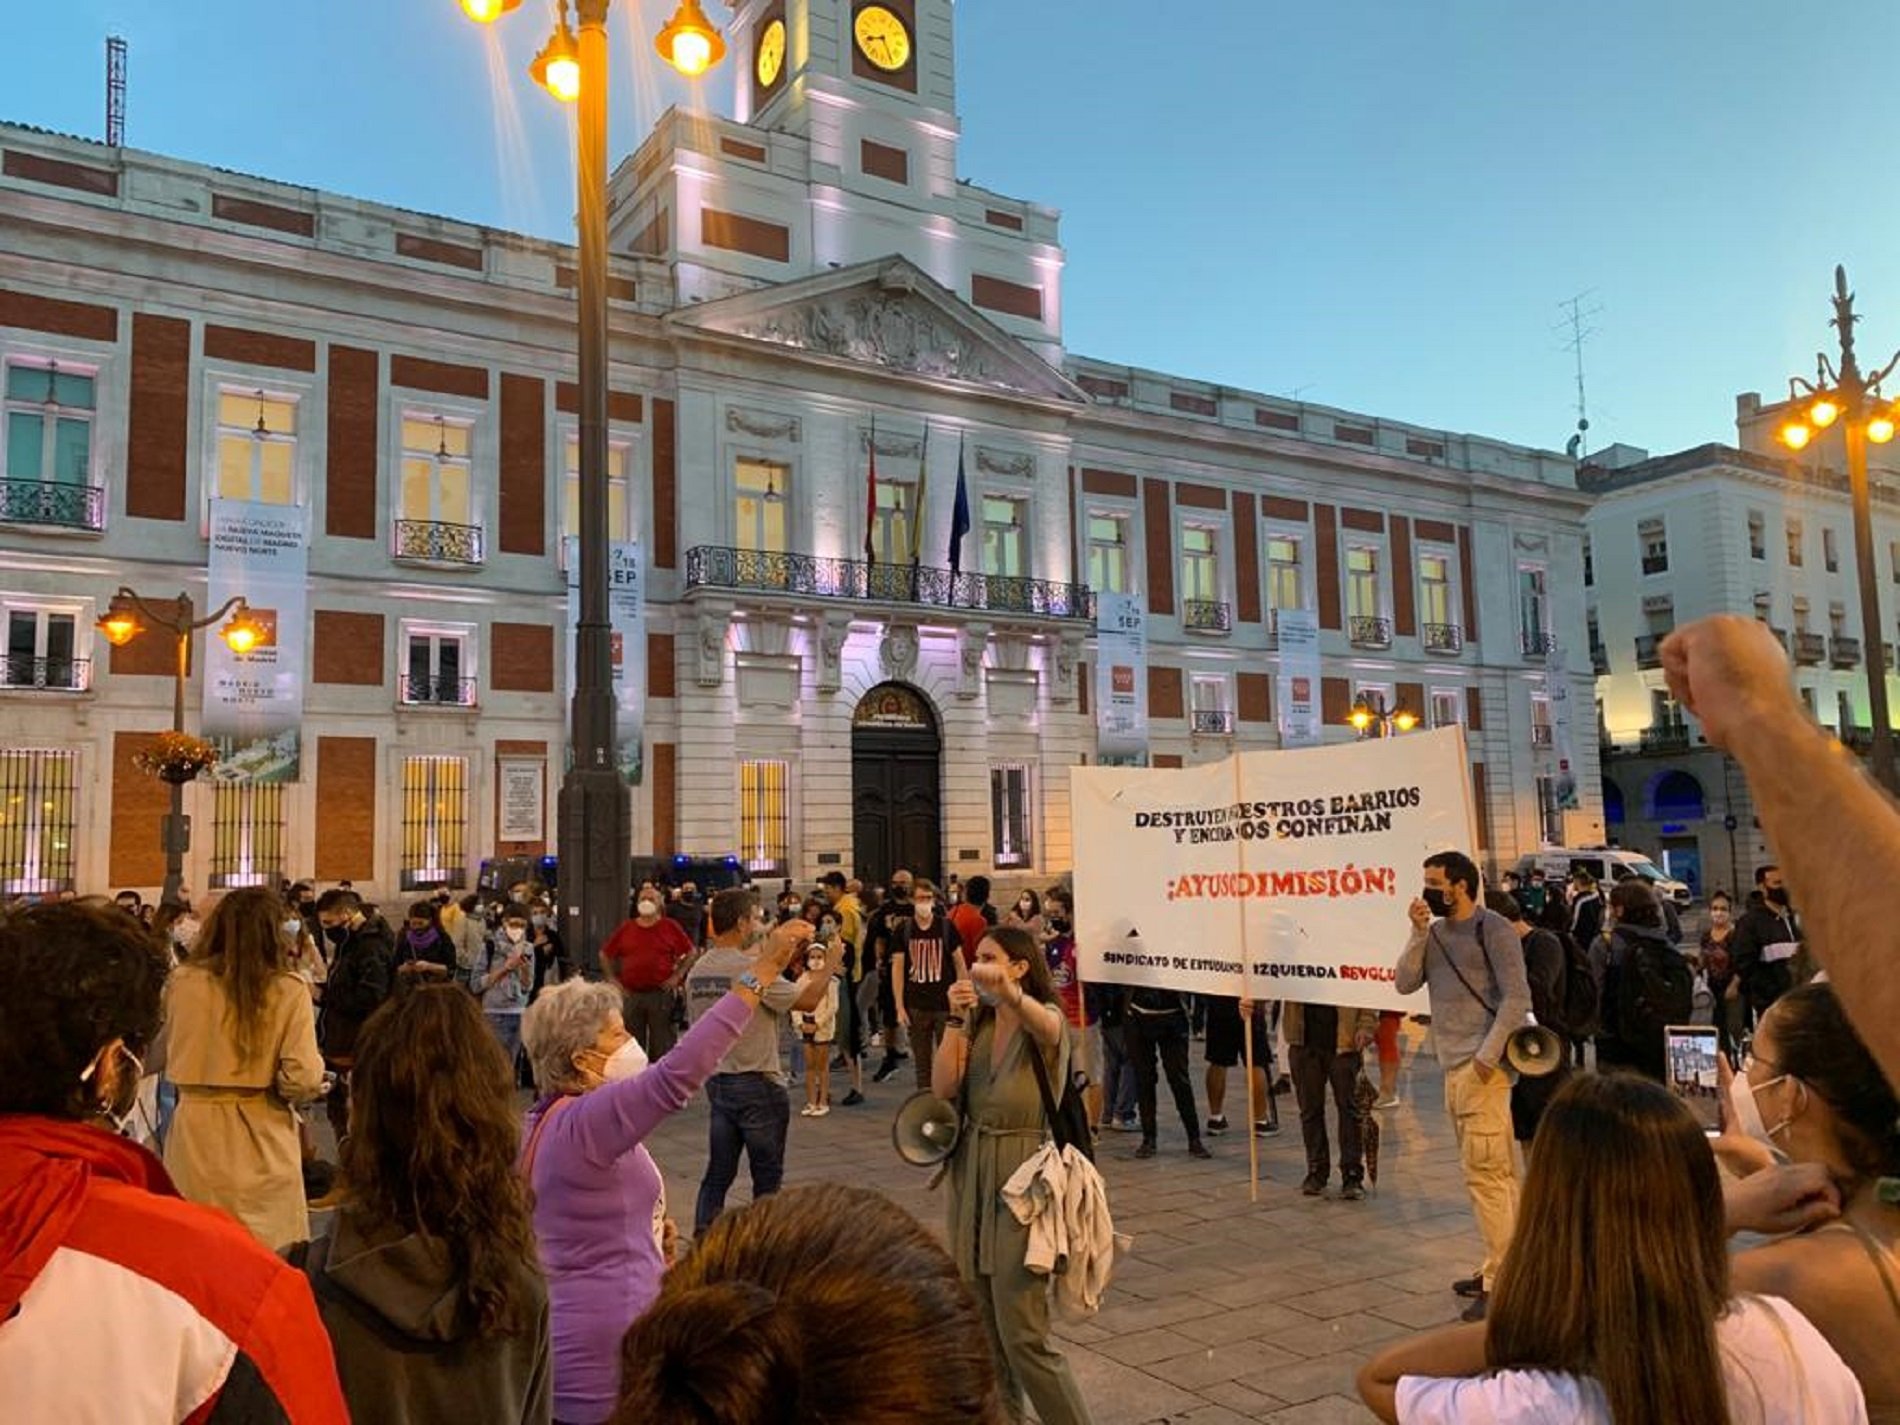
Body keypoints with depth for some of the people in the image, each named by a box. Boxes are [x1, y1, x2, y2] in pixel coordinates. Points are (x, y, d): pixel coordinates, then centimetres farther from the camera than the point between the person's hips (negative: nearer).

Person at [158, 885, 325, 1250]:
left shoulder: (184, 983, -2)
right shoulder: (289, 991, -10)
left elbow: (160, 1055, 13)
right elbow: (302, 1080, -15)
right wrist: (315, 1082, 6)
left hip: (195, 1139, 3)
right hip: (263, 1143, -3)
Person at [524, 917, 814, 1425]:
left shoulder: (546, 1119, 8)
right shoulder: (585, 1121, -22)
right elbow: (677, 1075, -36)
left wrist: (645, 1227, 7)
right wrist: (760, 974, -36)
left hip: (572, 1327, 10)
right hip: (601, 1348, -10)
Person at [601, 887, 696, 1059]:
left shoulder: (670, 927, 1)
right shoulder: (626, 928, 7)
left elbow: (690, 952, 6)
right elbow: (605, 954, 15)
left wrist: (677, 976, -1)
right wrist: (612, 979, 6)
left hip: (661, 993, -2)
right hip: (630, 994, 2)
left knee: (661, 1044, 4)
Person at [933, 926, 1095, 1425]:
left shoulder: (1045, 1018, -9)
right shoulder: (978, 1023, 8)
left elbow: (1044, 1026, -35)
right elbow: (943, 1088, -3)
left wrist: (1006, 990, -54)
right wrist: (957, 1019, -11)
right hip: (972, 1169, 6)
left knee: (1022, 1330, -6)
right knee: (980, 1319, 13)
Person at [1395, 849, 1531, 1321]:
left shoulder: (1492, 929, -8)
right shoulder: (1436, 932, 13)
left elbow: (1516, 997, -14)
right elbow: (1404, 983, 5)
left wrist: (1487, 1055, -18)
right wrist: (1418, 932, -4)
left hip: (1480, 1067, -8)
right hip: (1453, 1067, 8)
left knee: (1485, 1174, -8)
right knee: (1495, 1173, 15)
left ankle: (1500, 1281, -2)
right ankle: (1503, 1267, 23)